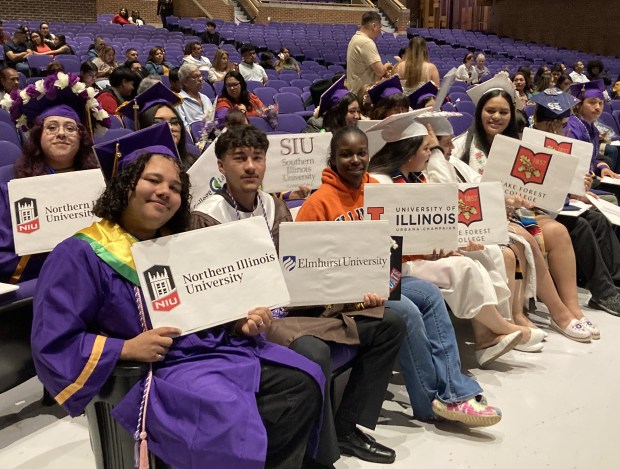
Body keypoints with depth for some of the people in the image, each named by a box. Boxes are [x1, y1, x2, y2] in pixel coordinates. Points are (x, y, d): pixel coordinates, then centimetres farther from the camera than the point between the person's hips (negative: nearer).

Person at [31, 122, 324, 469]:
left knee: (304, 383, -8)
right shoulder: (82, 255, -8)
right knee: (237, 421, -30)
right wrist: (127, 348, -20)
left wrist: (241, 322, -3)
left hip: (217, 350, 7)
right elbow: (52, 345, -10)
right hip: (155, 373, -6)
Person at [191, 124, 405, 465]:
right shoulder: (206, 218, -8)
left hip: (294, 304, 8)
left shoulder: (275, 207, 12)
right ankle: (322, 455, -11)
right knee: (313, 351, -37)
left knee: (388, 324, 3)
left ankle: (347, 428, 11)